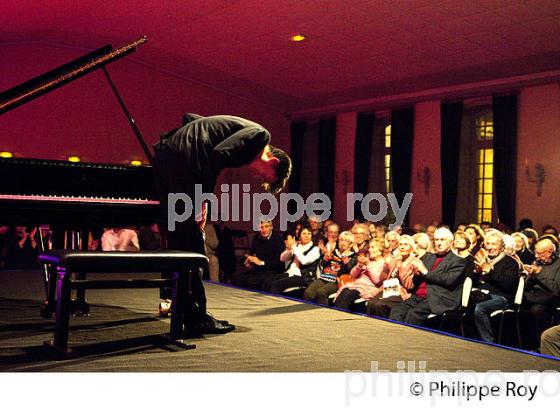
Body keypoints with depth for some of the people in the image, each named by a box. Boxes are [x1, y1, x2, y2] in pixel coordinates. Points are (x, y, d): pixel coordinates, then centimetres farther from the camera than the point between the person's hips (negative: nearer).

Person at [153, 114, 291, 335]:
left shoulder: (242, 130, 26)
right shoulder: (260, 134, 0)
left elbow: (189, 117, 27)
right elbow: (219, 154, -16)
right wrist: (203, 198, -11)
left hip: (163, 154, 10)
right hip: (181, 160, -10)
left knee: (177, 240, 12)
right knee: (192, 245, -4)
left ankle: (185, 313, 21)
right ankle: (197, 317, 2)